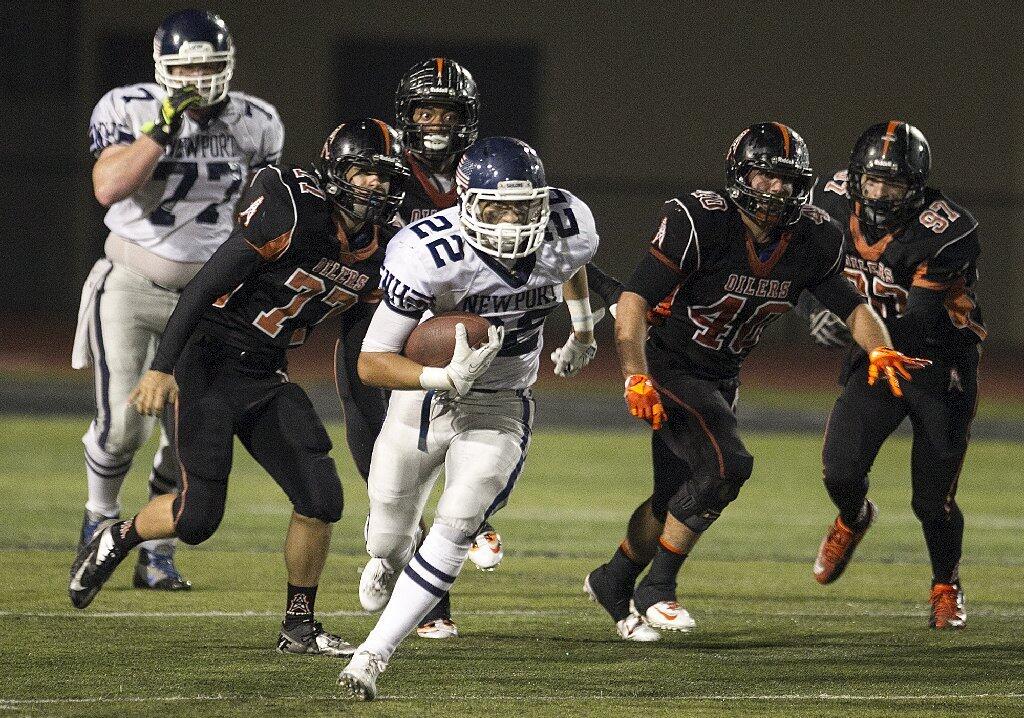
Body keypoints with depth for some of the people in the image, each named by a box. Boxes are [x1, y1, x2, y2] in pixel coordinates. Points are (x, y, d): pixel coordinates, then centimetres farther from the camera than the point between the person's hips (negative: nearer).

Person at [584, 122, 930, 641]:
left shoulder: (812, 241, -7)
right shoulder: (698, 223, -25)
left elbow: (852, 307, 1)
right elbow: (633, 303, -26)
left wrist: (879, 350, -20)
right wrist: (636, 379, -36)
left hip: (720, 380, 7)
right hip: (667, 369, -7)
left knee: (678, 496, 14)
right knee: (726, 465, -24)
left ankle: (613, 580, 40)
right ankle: (656, 588, -10)